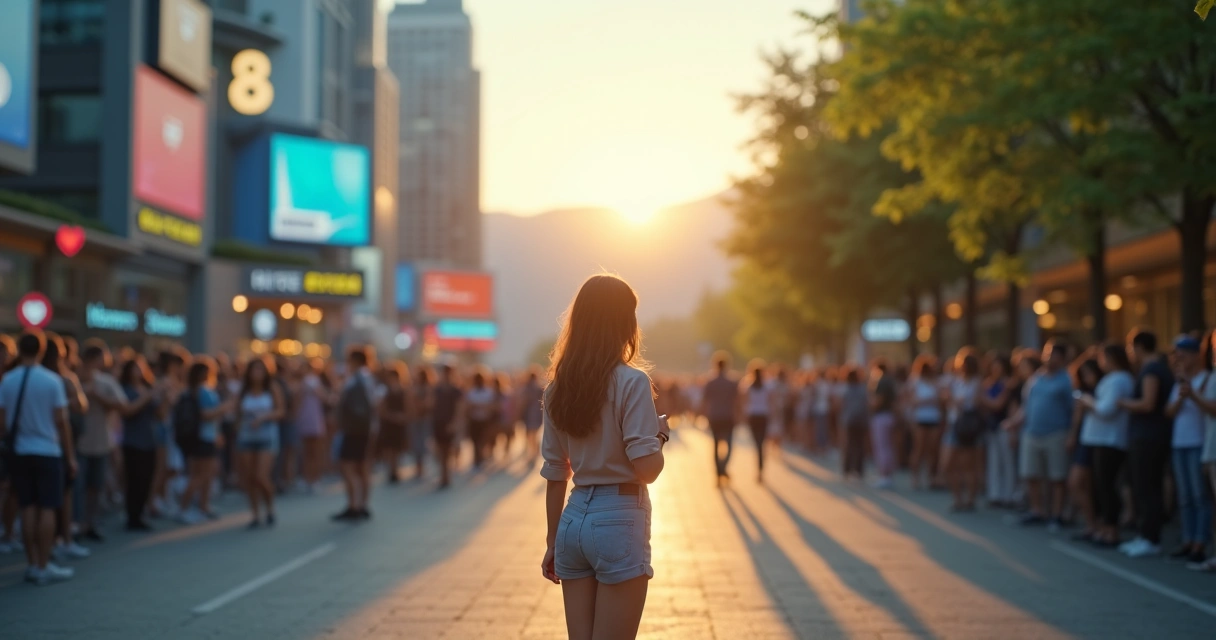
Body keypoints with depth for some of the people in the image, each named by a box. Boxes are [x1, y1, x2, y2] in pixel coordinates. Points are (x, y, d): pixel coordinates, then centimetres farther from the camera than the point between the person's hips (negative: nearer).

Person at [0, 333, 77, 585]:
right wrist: (70, 456, -1)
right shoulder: (52, 380, -9)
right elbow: (61, 421, -8)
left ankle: (32, 564, 13)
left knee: (28, 508, 10)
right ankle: (44, 567, 1)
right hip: (47, 451, -3)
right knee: (47, 509, 1)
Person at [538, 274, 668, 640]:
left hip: (574, 521, 6)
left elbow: (555, 475, 11)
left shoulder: (558, 387, 7)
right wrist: (660, 435, 3)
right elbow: (647, 469, -17)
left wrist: (552, 542, 17)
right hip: (619, 521, -6)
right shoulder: (631, 381, -10)